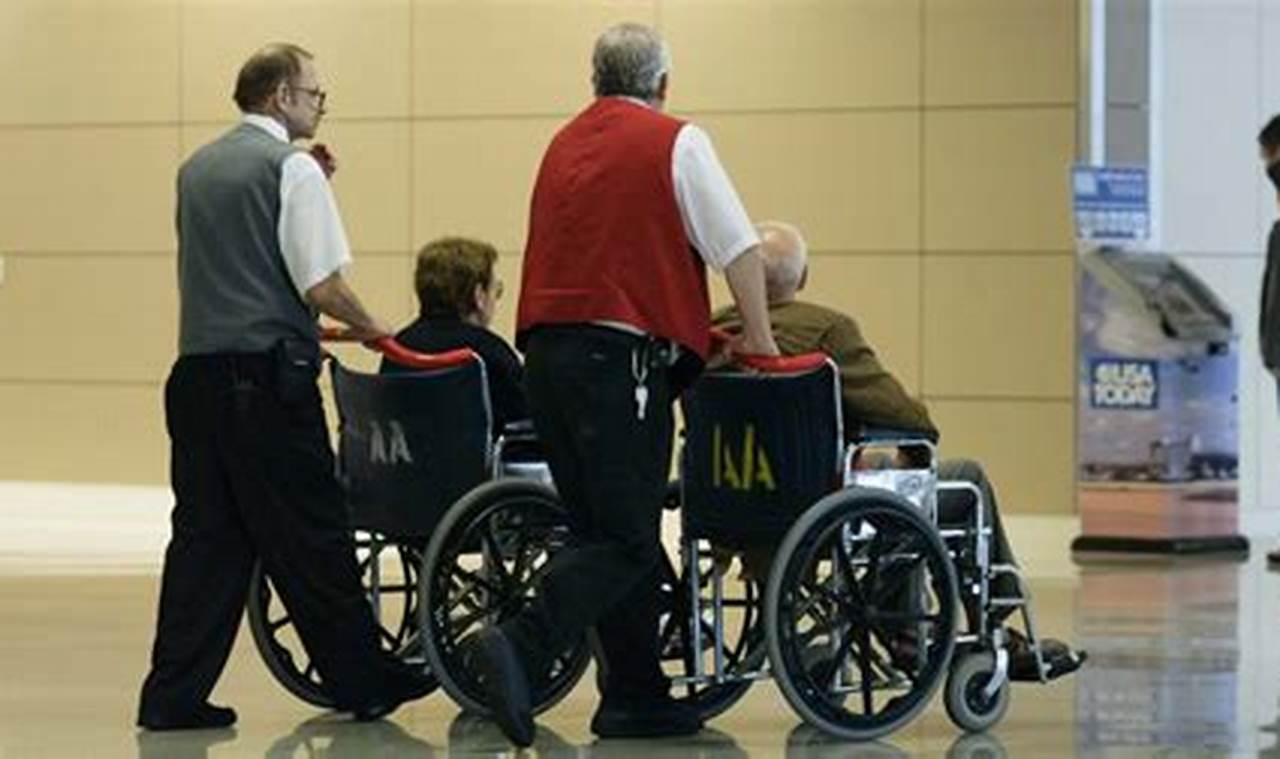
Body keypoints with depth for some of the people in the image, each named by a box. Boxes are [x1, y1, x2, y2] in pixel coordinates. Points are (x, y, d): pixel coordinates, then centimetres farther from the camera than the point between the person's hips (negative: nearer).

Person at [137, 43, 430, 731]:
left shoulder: (196, 169, 15)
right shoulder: (292, 167, -7)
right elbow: (321, 286, -12)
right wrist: (371, 329, 4)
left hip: (197, 370, 7)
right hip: (268, 376, -7)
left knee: (206, 532, 8)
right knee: (309, 535, 1)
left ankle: (175, 694, 4)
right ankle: (360, 682, 11)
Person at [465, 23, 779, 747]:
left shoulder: (564, 144, 19)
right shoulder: (676, 143, 0)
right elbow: (739, 247, -3)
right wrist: (760, 337, 6)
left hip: (548, 351, 7)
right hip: (622, 356, -7)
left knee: (611, 530, 12)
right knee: (627, 541, -7)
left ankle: (638, 696, 13)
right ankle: (522, 646, -25)